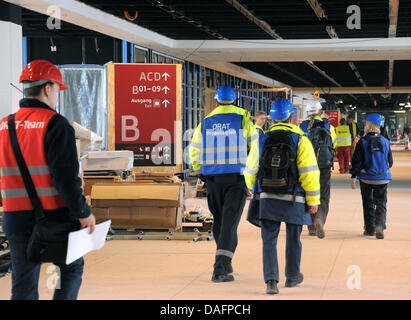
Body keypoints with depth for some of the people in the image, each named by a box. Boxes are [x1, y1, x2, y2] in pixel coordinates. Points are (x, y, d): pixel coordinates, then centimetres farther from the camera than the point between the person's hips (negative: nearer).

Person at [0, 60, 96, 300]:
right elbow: (65, 175, -17)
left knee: (24, 284, 9)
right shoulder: (55, 124, -11)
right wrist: (83, 213, -11)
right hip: (54, 216, -5)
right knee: (72, 268, 15)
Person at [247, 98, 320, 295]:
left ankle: (271, 280, -10)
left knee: (269, 240, 3)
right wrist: (313, 200, -4)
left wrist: (252, 189, 26)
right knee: (293, 239, 15)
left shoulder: (263, 140, 3)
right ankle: (292, 277, 30)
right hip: (293, 199, -2)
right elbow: (309, 173, -10)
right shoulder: (300, 141, -7)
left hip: (268, 198, 2)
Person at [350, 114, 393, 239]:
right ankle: (379, 226, -13)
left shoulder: (363, 142, -9)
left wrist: (353, 177, -2)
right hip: (383, 179, 2)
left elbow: (357, 161, -9)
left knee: (368, 203, 10)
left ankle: (370, 229, 13)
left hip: (366, 178, -2)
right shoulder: (385, 142, 2)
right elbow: (390, 161, 11)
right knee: (381, 203, 6)